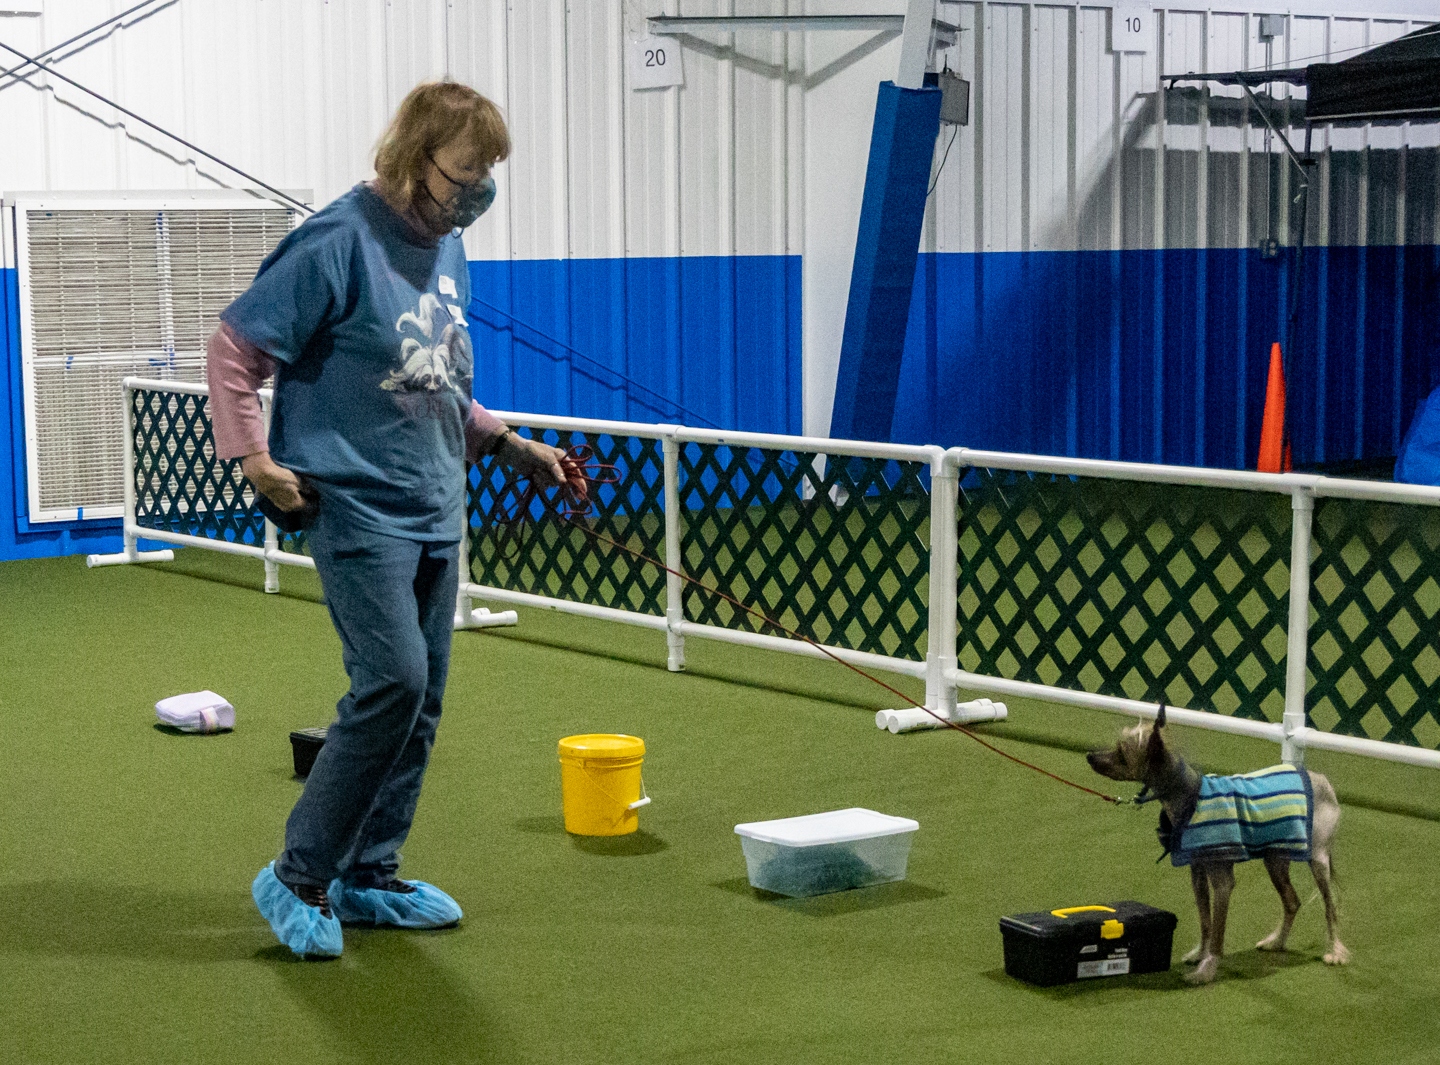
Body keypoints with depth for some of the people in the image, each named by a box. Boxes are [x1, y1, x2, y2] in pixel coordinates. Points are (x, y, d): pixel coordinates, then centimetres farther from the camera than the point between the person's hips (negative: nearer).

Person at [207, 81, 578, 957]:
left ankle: (367, 878, 20)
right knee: (392, 680, -16)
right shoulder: (339, 244, -13)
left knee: (421, 698, 8)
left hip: (437, 515, 8)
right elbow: (233, 349, -9)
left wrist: (512, 447, 13)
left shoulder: (448, 250, 11)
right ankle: (299, 877, -2)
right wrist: (253, 456, -17)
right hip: (357, 506, -8)